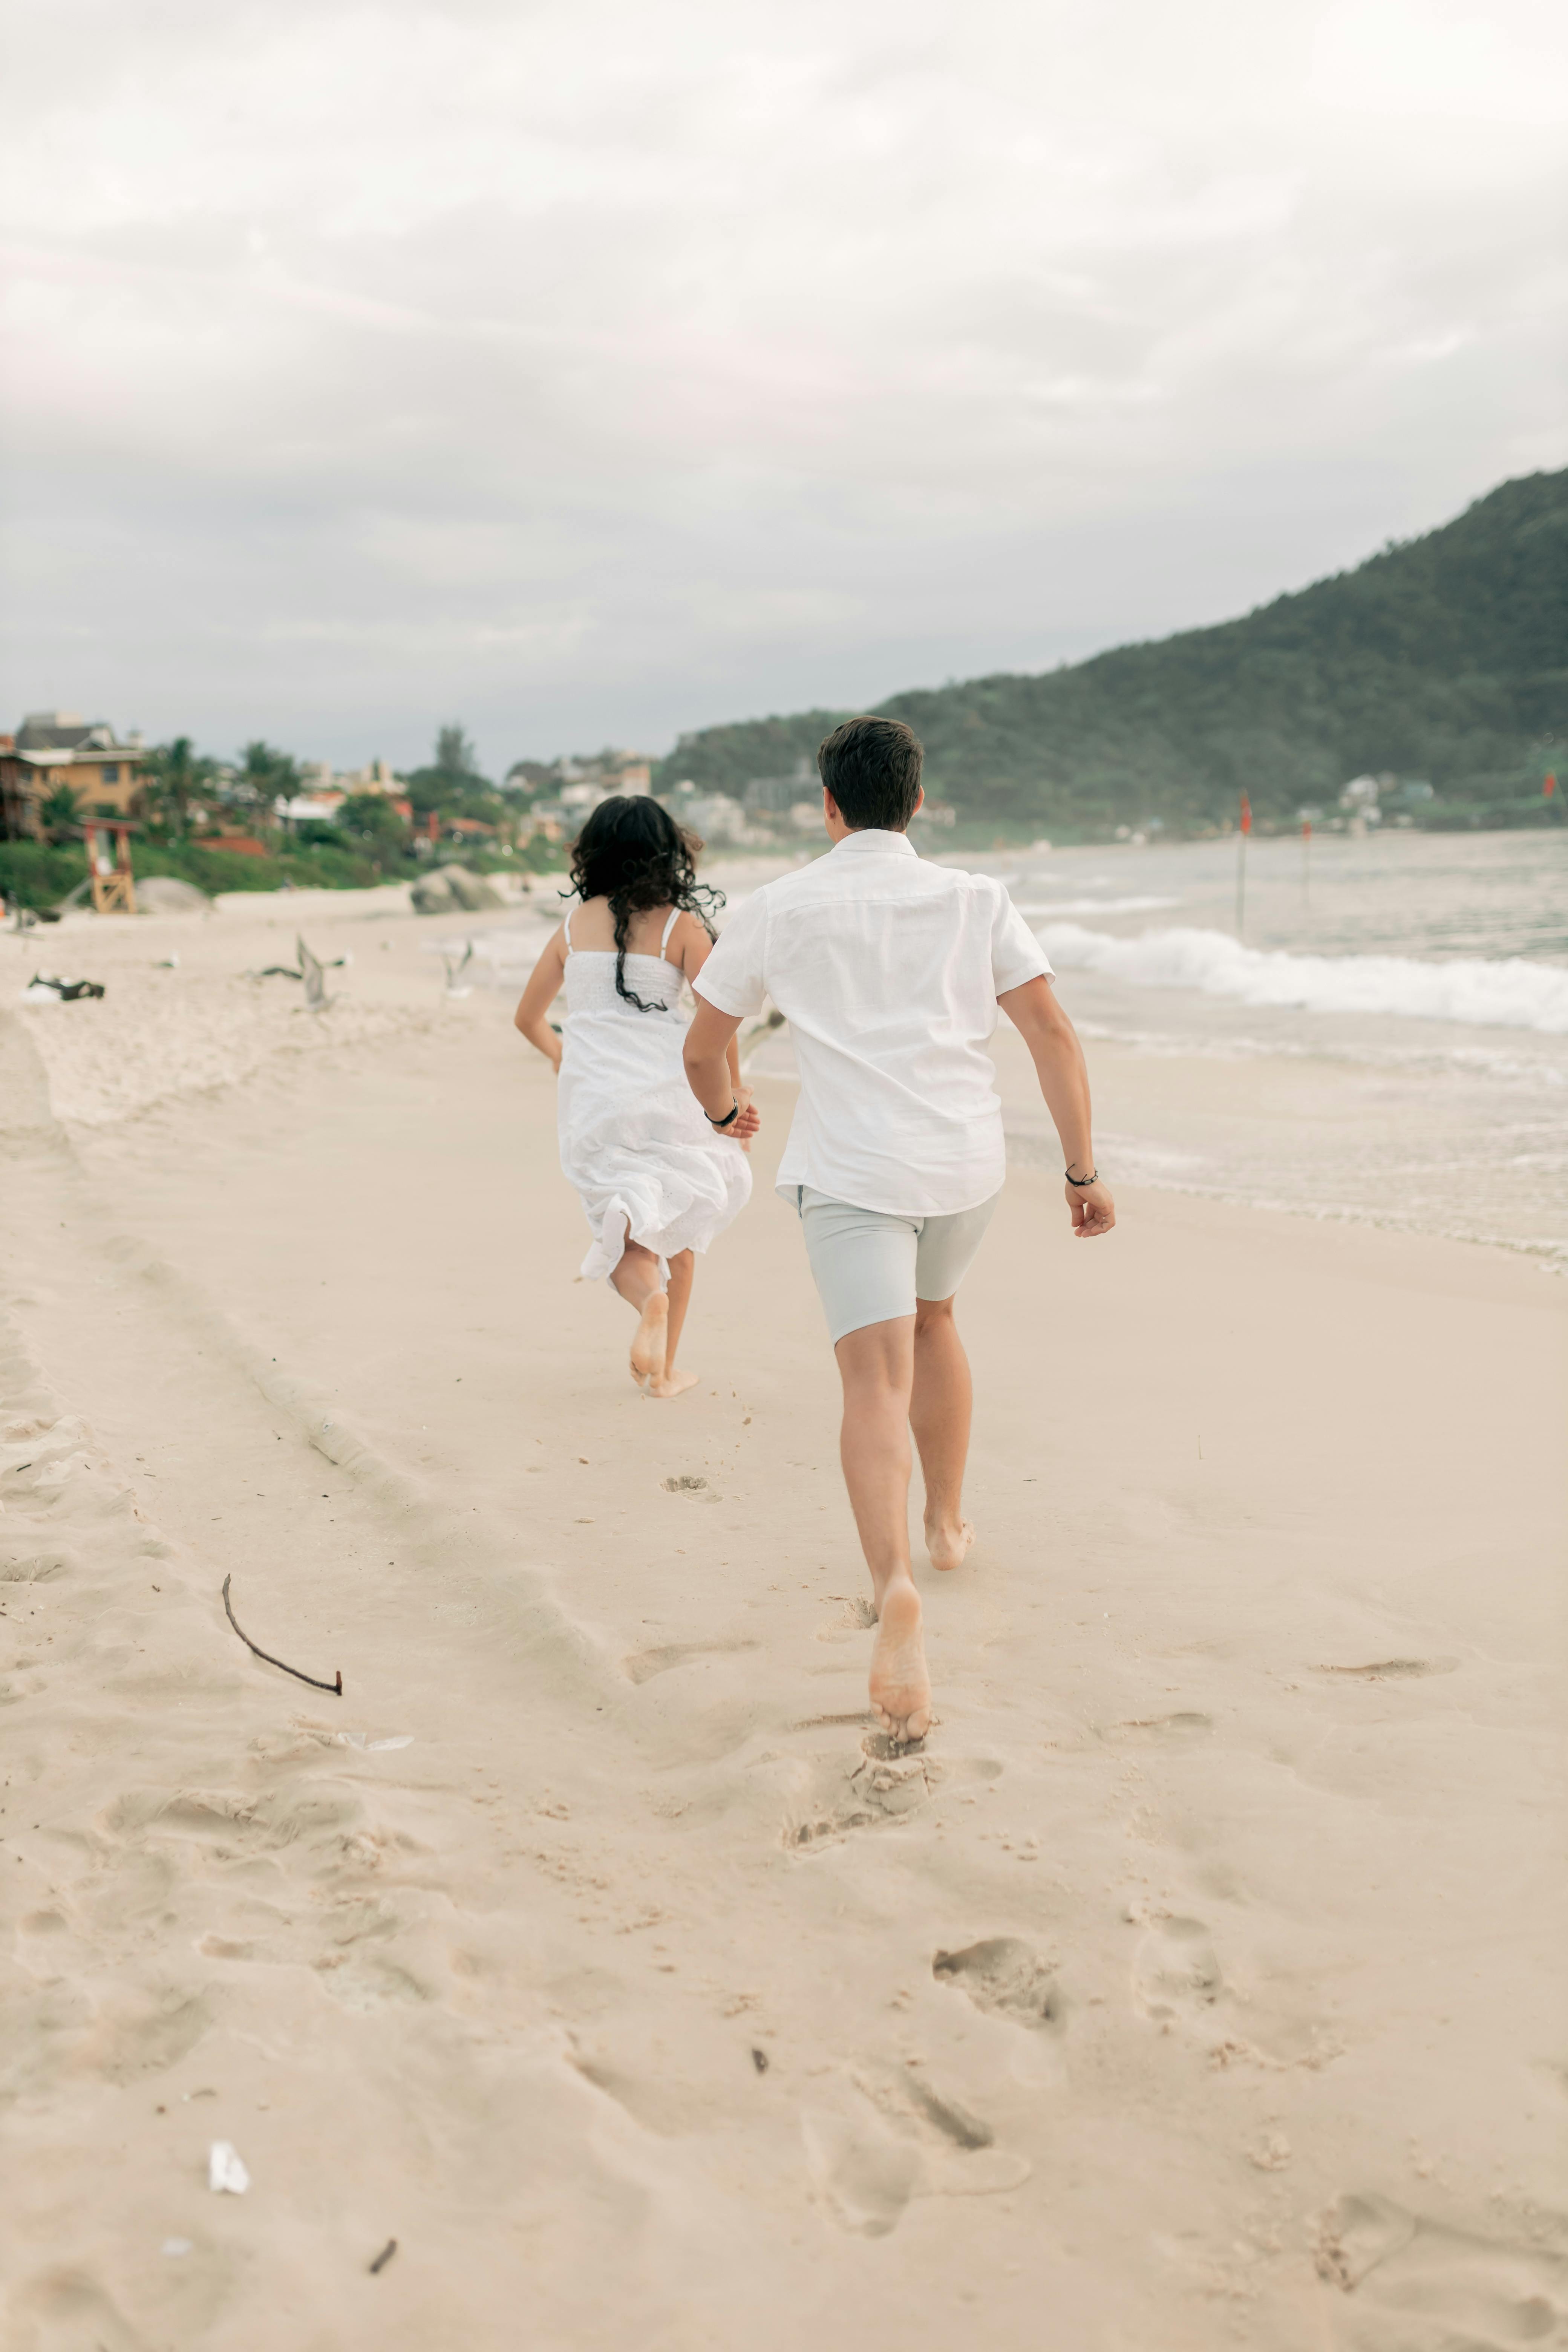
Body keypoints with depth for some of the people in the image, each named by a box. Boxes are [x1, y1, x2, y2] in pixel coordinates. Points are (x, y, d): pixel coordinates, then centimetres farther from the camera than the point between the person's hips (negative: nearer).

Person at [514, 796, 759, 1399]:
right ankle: (663, 1370, 15)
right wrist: (733, 1099, 0)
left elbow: (528, 1017, 17)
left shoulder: (573, 926, 8)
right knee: (675, 1232, 15)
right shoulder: (679, 926, -2)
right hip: (666, 1091, -2)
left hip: (590, 1100, 2)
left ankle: (650, 1296, -27)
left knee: (625, 1236, 7)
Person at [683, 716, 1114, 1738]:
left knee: (879, 1377, -11)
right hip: (968, 1159, 3)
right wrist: (1084, 1168, 2)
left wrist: (724, 1108, 33)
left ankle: (896, 1587, -32)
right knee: (932, 1316, 29)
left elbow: (703, 1049, 12)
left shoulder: (779, 908, 4)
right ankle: (949, 1522, 42)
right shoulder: (977, 899, 7)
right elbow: (1053, 1032, -1)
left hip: (849, 1167, -3)